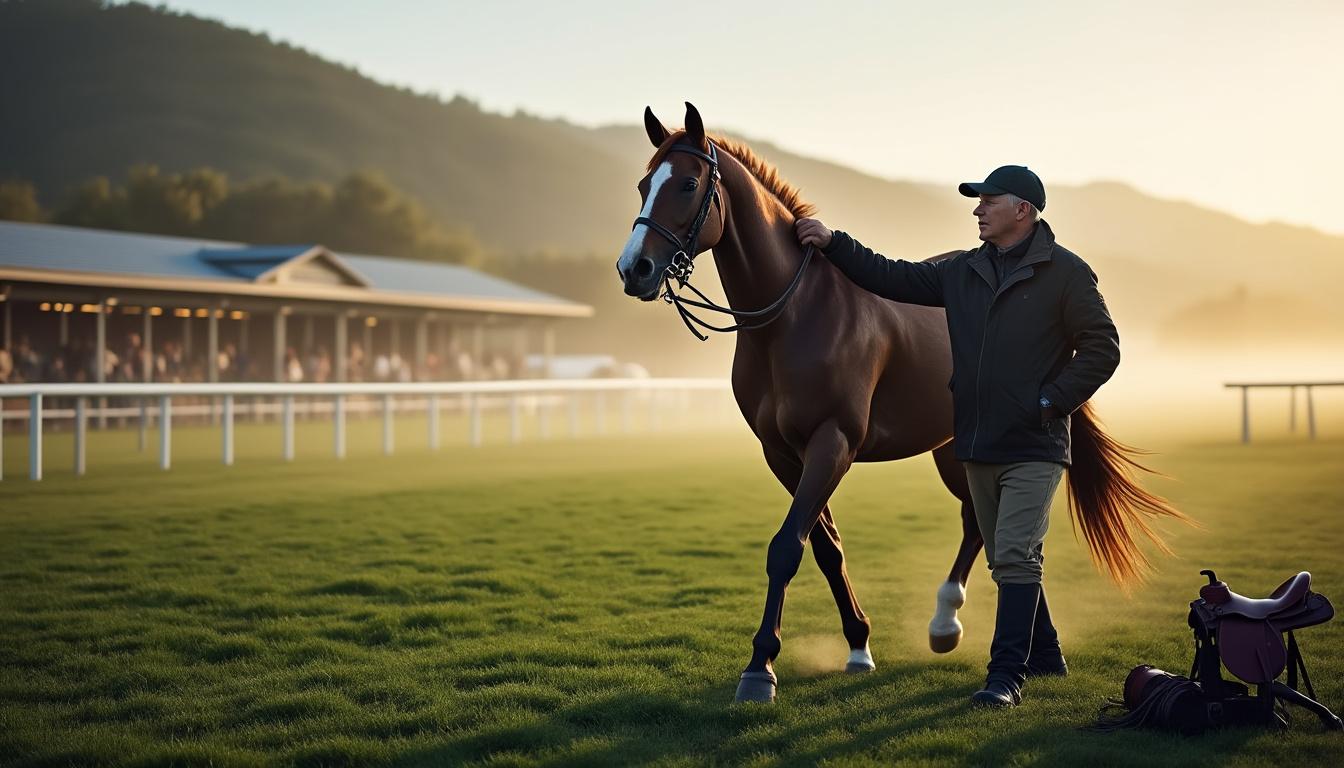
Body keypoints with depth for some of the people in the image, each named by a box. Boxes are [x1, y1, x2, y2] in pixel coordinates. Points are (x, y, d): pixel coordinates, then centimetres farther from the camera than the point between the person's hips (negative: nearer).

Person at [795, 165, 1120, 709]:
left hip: (1035, 446, -6)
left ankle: (1006, 675, -11)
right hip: (979, 445, 7)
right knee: (1006, 560, 15)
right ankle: (1043, 654, 30)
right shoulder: (962, 272, 10)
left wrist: (1049, 401, -13)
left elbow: (1101, 349, -7)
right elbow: (893, 278, 12)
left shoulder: (1066, 273, -7)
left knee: (1015, 556, -14)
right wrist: (833, 244, 4)